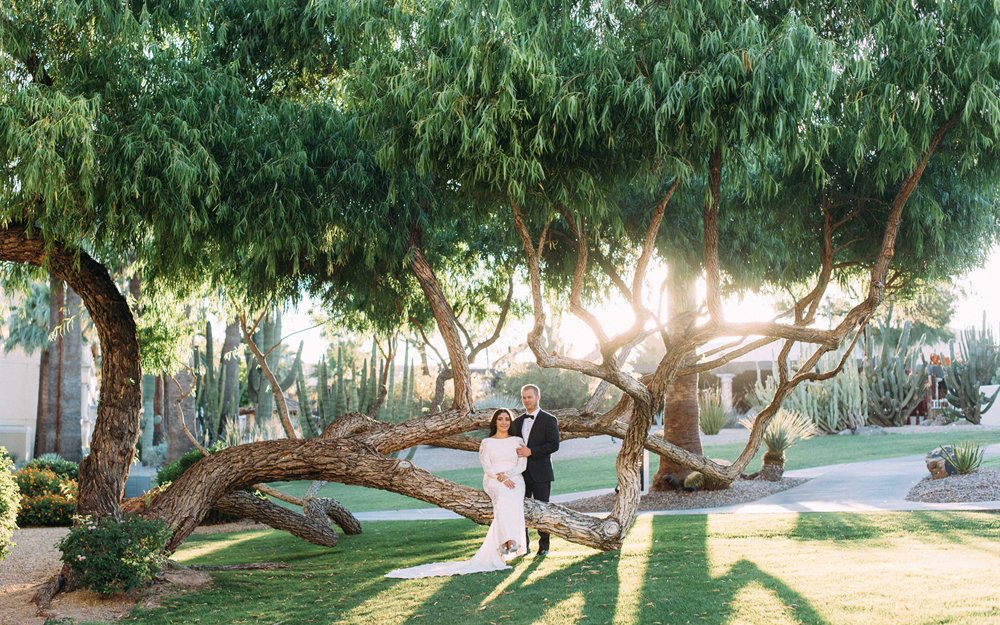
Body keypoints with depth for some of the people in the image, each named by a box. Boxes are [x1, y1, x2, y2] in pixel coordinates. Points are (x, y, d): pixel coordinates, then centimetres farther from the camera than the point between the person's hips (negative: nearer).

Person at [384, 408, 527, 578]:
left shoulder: (518, 441, 18)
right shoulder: (486, 443, 15)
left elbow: (522, 464, 7)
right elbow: (486, 467, 3)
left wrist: (506, 474, -11)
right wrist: (501, 478, -14)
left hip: (515, 479, 1)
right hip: (493, 481, -1)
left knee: (513, 499, -37)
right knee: (504, 496, -39)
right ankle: (510, 541, -53)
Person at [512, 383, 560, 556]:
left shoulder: (548, 420, -3)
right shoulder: (518, 422, 16)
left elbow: (554, 445, -12)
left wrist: (531, 451, -18)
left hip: (540, 473, -5)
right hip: (521, 472, 5)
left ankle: (544, 545, 9)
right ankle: (523, 545, 10)